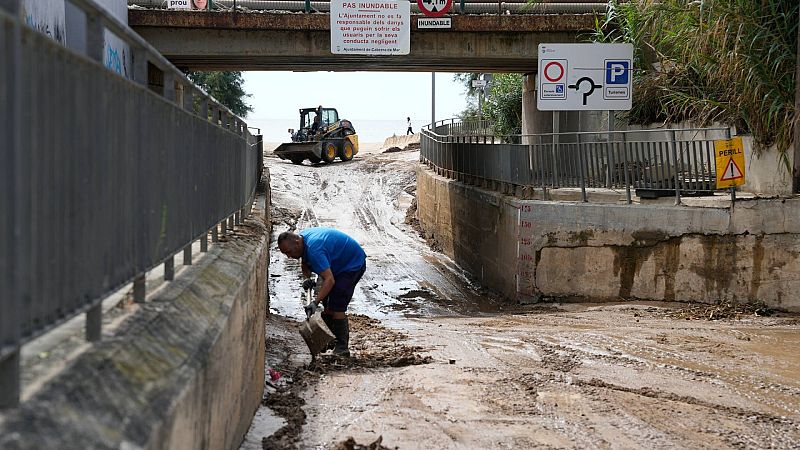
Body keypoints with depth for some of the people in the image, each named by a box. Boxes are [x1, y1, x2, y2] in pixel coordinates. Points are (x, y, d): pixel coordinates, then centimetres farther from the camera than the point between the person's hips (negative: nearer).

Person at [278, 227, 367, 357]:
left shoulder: (314, 249, -35)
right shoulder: (301, 237, -4)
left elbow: (329, 280, -41)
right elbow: (305, 264, 13)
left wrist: (315, 302, -45)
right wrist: (307, 278, -7)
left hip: (353, 264, -10)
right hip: (339, 264, 10)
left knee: (337, 306, -17)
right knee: (326, 302, 9)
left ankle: (342, 348, -12)